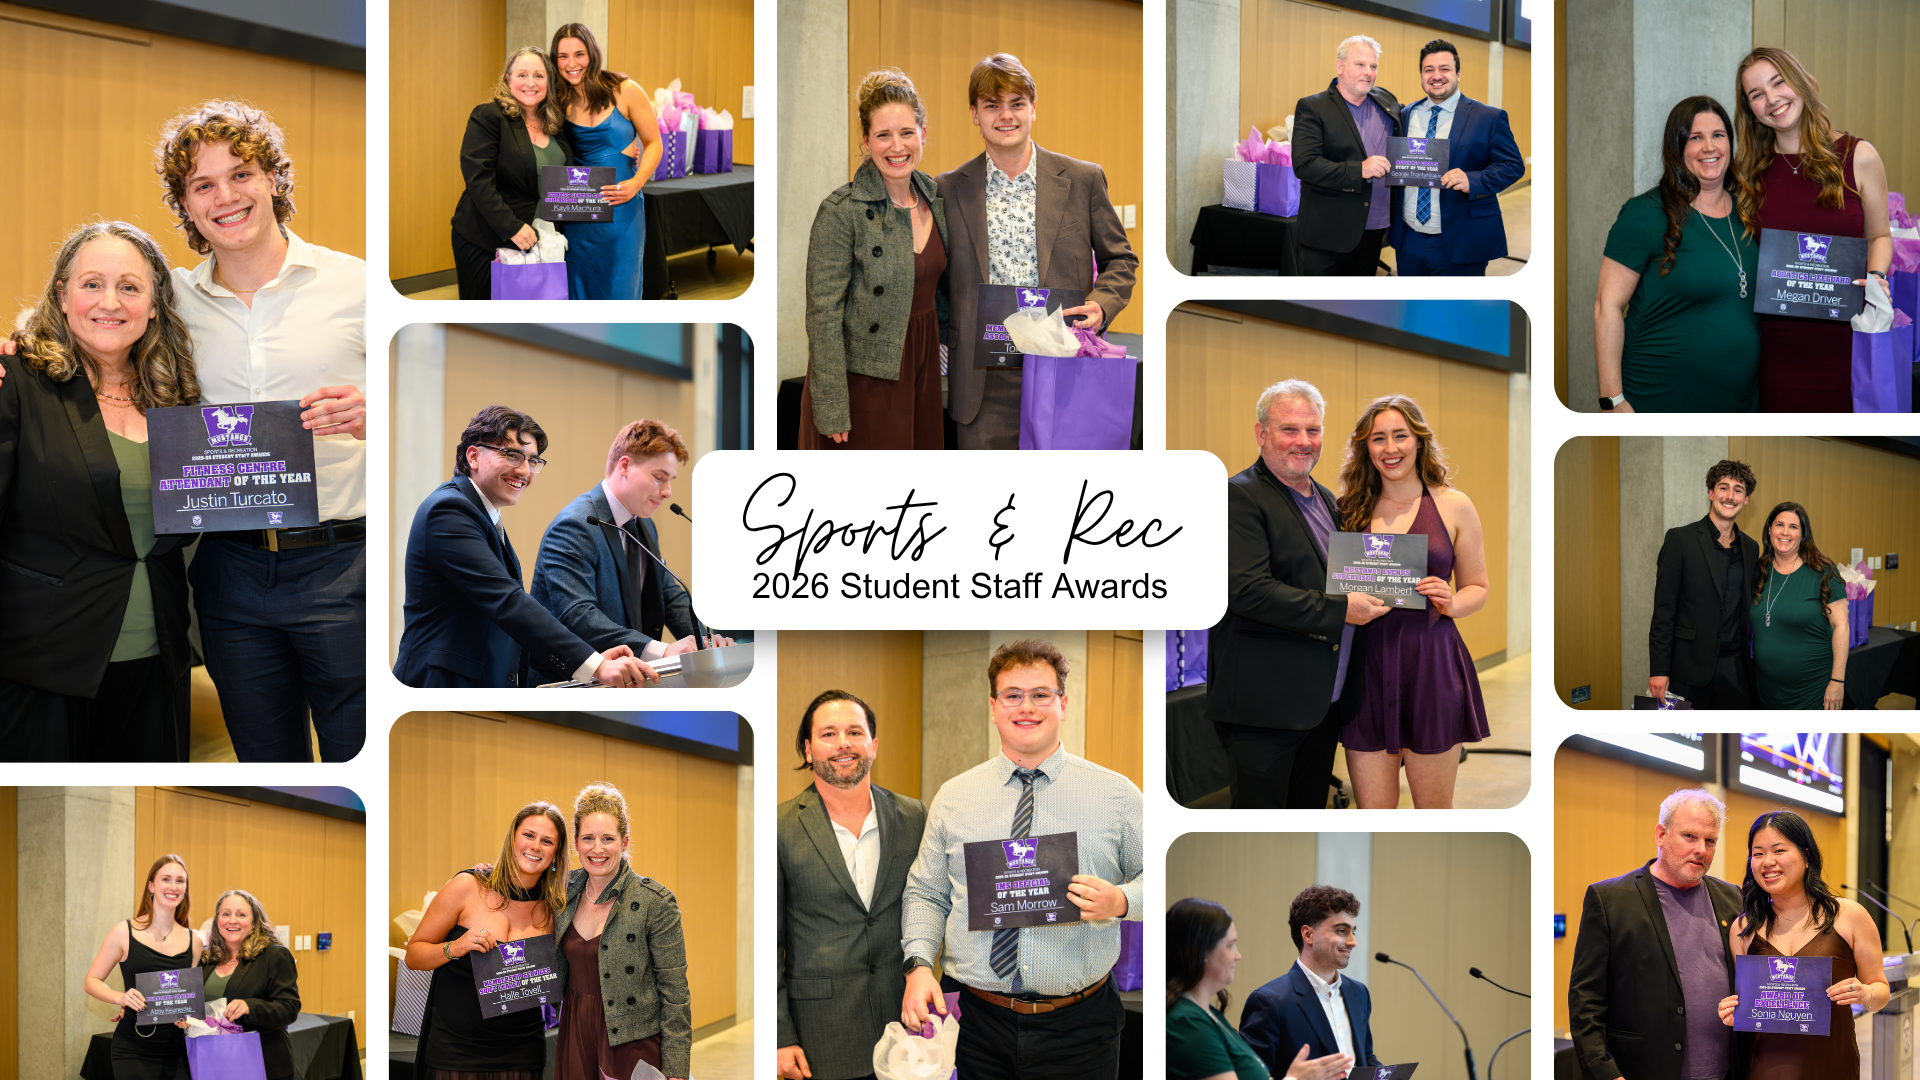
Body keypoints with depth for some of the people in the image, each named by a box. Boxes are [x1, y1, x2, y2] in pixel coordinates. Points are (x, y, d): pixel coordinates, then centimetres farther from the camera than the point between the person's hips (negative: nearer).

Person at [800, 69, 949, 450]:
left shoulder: (934, 197, 4)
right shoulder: (841, 211, -16)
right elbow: (823, 315, -17)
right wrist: (831, 411, -19)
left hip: (920, 368, 6)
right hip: (862, 373, -6)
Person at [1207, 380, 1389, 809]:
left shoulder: (1327, 499, 17)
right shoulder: (1240, 497, -11)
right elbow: (1247, 590, -22)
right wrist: (1340, 610, -21)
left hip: (1326, 704, 8)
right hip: (1267, 705, -8)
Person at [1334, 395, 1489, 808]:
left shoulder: (1453, 506, 5)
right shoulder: (1352, 509, 10)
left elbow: (1478, 587, 10)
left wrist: (1450, 603, -11)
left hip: (1431, 662, -2)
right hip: (1367, 663, 2)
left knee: (1433, 808, 4)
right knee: (1371, 813, 2)